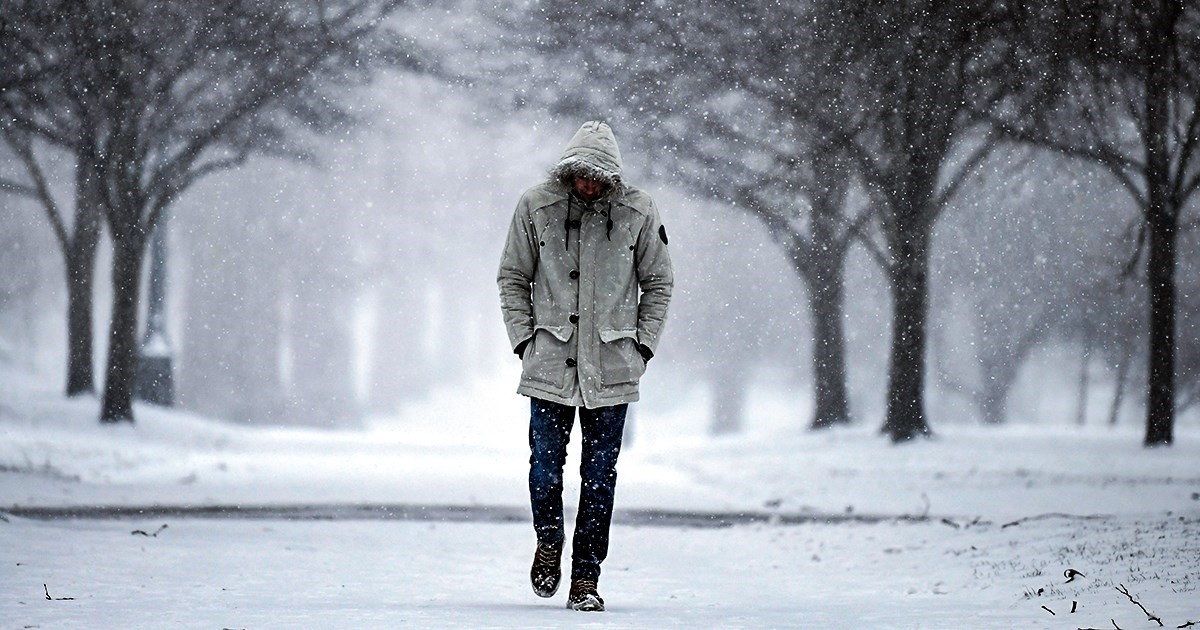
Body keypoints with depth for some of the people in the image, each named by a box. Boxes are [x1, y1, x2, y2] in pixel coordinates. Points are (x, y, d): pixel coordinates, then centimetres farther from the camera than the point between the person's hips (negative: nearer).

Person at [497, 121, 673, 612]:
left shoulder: (638, 212, 1)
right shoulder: (536, 207, 0)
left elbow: (658, 283, 10)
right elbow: (512, 278, 8)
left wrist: (642, 345, 2)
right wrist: (524, 339, 0)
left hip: (612, 368, 0)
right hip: (549, 363, 0)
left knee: (599, 474, 1)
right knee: (545, 465, -3)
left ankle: (586, 578, 7)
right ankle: (548, 541, 24)